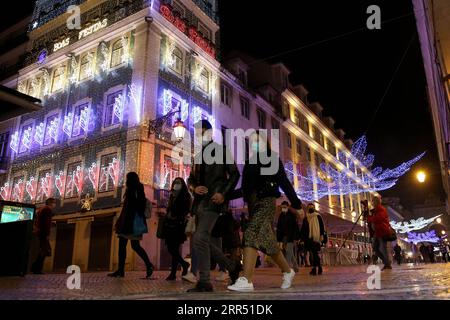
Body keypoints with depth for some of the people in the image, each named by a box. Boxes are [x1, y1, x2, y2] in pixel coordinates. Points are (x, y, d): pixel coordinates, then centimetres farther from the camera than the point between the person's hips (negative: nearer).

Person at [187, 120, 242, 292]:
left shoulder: (221, 151, 2)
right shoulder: (198, 155, 20)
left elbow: (235, 174, -1)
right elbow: (191, 179, 20)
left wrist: (224, 193, -14)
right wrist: (194, 188, -3)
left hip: (213, 201, -8)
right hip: (200, 202, 8)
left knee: (200, 239, -16)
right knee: (204, 241, 9)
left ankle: (204, 282, -6)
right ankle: (232, 265, 27)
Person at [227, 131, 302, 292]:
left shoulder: (272, 158, 2)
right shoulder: (250, 161, 19)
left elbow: (283, 181, -4)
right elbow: (246, 188, 19)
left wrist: (296, 203, -8)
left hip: (266, 201, -7)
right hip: (253, 203, 7)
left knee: (251, 234, -22)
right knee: (268, 242, 11)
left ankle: (247, 280, -24)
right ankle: (288, 271, 30)